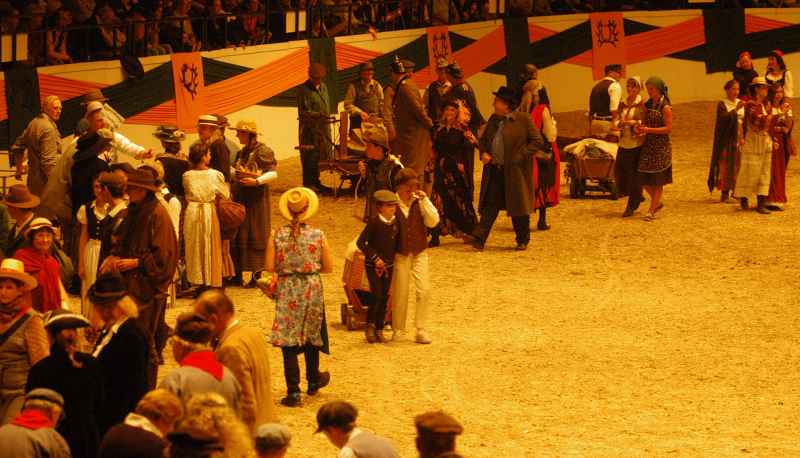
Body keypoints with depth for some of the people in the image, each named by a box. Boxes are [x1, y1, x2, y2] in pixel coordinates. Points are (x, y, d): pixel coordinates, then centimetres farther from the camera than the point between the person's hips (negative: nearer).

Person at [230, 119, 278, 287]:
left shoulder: (263, 151, -9)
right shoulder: (242, 152, 17)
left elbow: (273, 174, -17)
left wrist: (256, 181, -30)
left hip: (256, 200, -8)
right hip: (240, 199, 8)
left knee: (256, 238, -4)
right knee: (236, 237, 6)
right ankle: (238, 275, 12)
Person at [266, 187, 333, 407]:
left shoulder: (276, 235, -8)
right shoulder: (318, 235, -6)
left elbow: (269, 267, -8)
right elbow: (328, 267, -2)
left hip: (287, 290, -1)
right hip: (312, 288, 1)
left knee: (288, 341, 2)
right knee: (311, 336, 21)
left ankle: (293, 393, -2)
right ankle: (313, 382, 39)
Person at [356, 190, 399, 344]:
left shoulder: (395, 222, 2)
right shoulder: (374, 223, -15)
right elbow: (361, 242, -13)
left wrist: (393, 257, 5)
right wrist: (375, 258, -15)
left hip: (388, 266, 6)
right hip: (373, 266, -6)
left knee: (384, 298, 7)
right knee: (377, 297, -12)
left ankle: (379, 330, 15)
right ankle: (370, 327, 8)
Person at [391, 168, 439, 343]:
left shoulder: (419, 201, 1)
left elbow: (433, 222, -9)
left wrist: (425, 201, -17)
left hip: (419, 252, 2)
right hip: (400, 254, -2)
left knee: (424, 290, -8)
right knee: (400, 293, 1)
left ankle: (421, 330, 1)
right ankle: (398, 330, 16)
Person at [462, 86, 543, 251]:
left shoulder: (523, 120, -5)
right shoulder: (493, 119, 14)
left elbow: (537, 141, -7)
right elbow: (483, 139, 24)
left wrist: (520, 157, -13)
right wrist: (483, 153, 3)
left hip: (515, 173, -5)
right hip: (494, 172, 5)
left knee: (518, 207, 4)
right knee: (490, 205, -2)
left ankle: (522, 241, 17)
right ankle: (479, 238, -9)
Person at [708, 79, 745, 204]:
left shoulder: (742, 103, 11)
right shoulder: (722, 104, 0)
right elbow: (724, 118, -18)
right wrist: (735, 110, -25)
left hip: (740, 137, 4)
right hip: (727, 139, -4)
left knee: (739, 164, 0)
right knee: (726, 165, -6)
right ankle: (725, 193, -4)